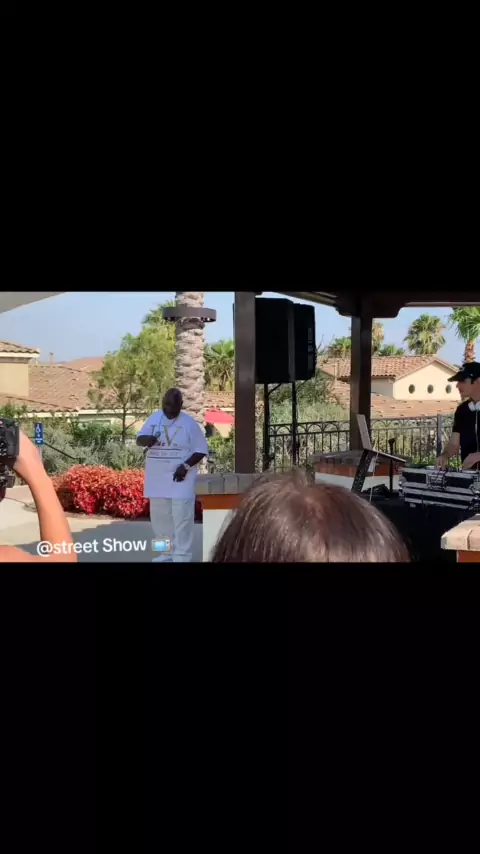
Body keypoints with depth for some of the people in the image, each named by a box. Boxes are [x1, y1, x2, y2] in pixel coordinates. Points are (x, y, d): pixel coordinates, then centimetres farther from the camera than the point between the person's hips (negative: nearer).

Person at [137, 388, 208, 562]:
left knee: (182, 518, -4)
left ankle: (182, 556, 3)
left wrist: (186, 466, -18)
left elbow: (201, 450, -5)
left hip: (180, 478, -5)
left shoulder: (189, 423, -7)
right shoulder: (153, 419, 5)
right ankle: (167, 552, 24)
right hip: (157, 479, 5)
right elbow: (139, 439, 2)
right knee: (160, 517, 11)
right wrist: (147, 439, -22)